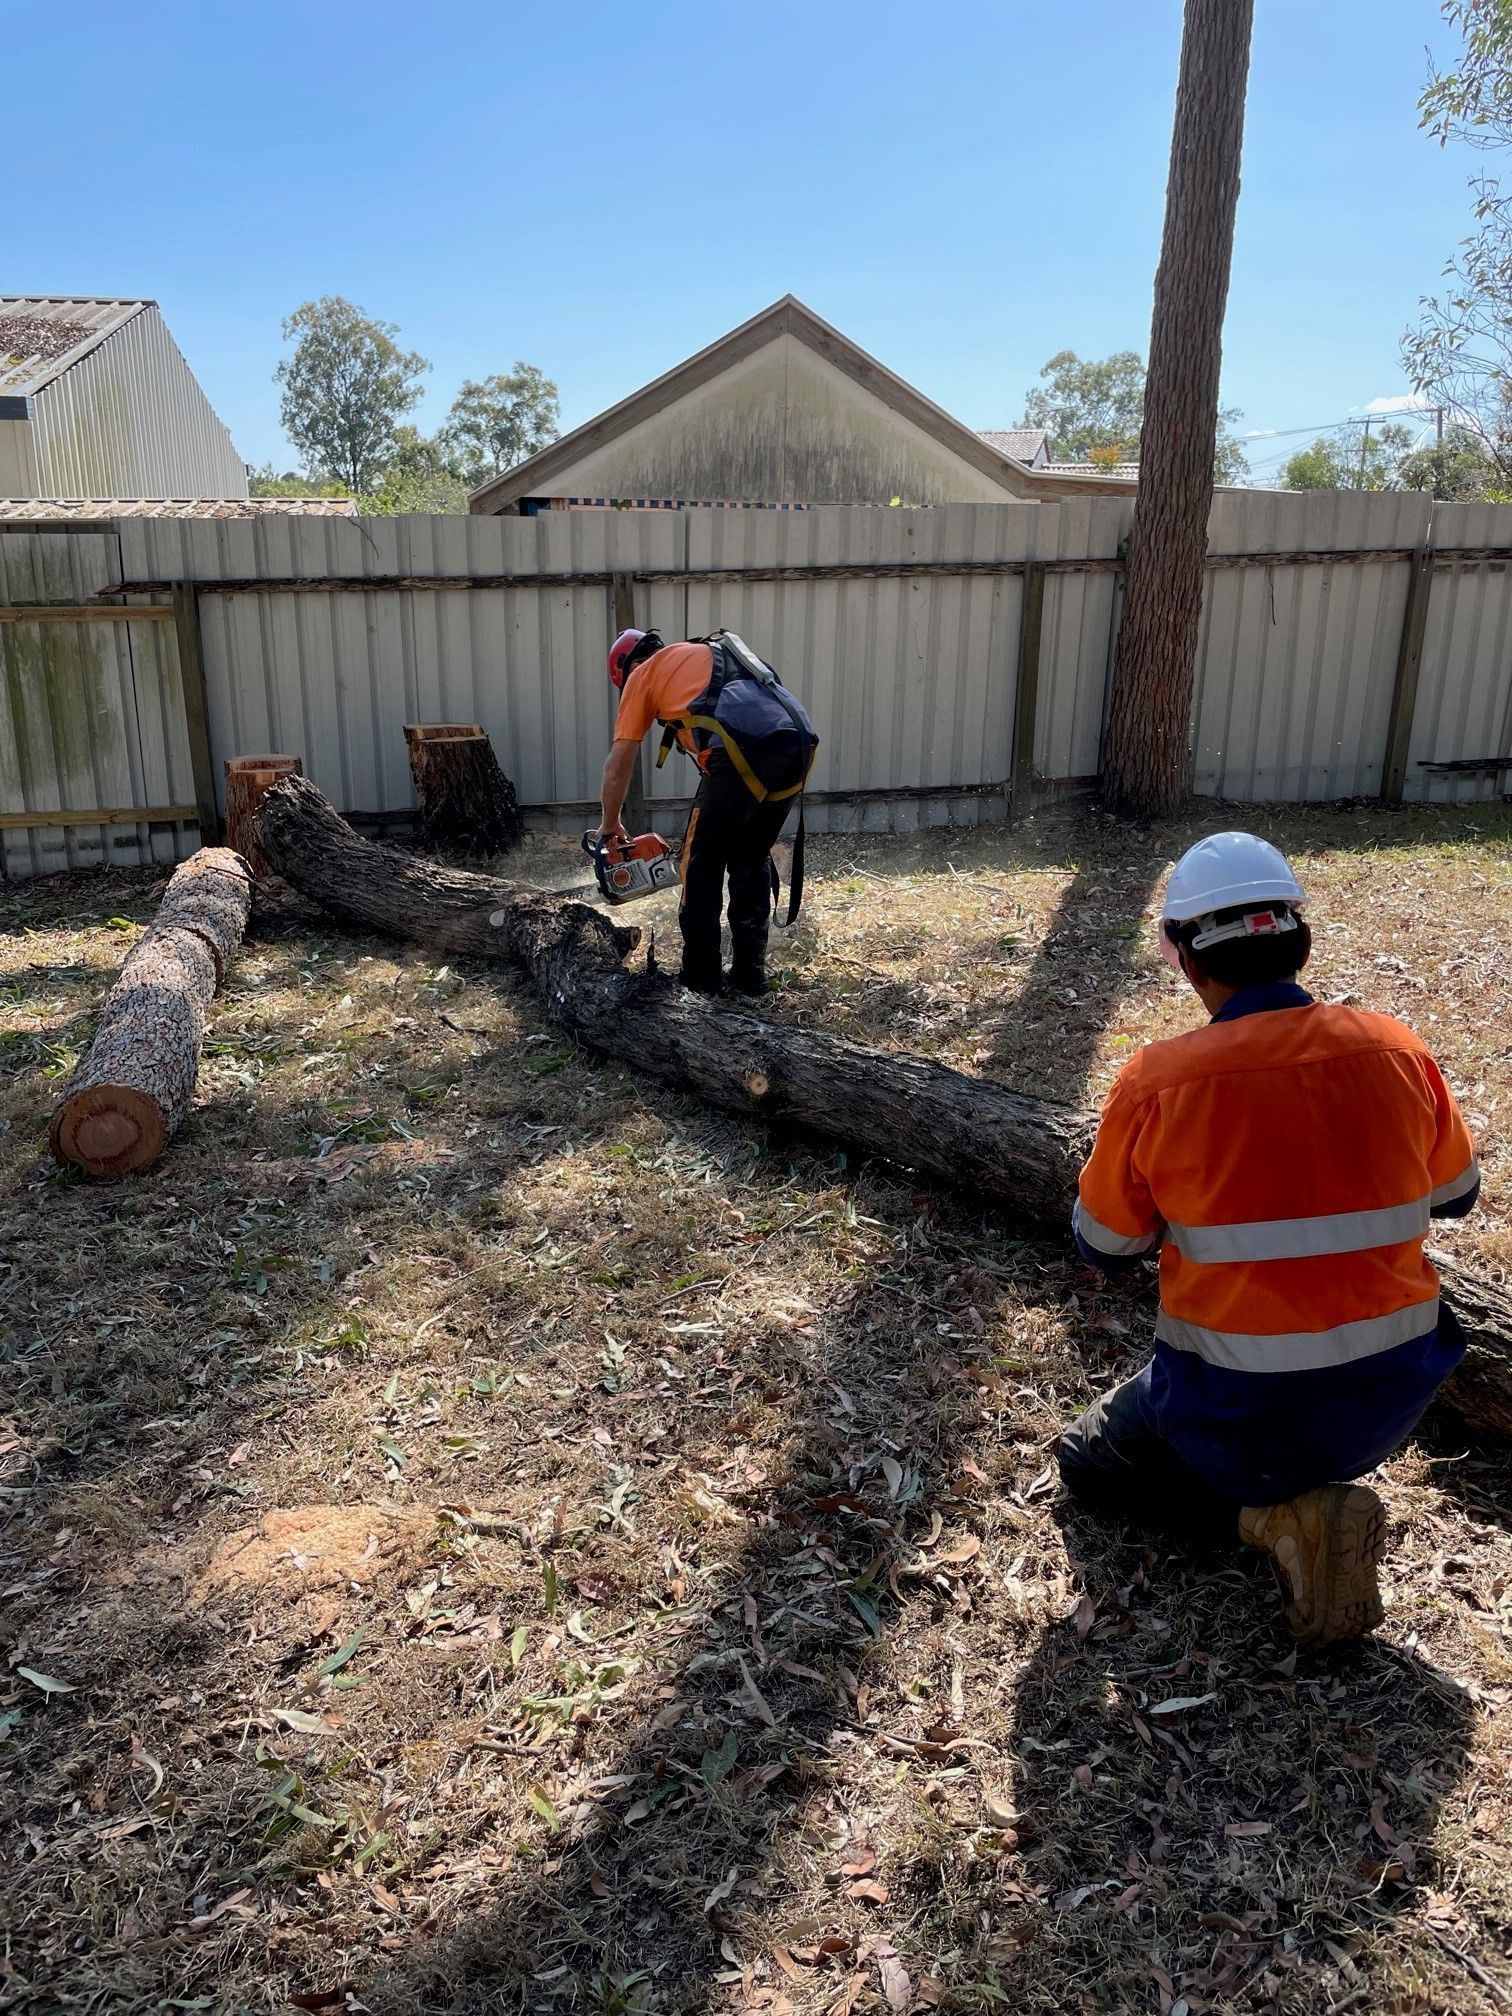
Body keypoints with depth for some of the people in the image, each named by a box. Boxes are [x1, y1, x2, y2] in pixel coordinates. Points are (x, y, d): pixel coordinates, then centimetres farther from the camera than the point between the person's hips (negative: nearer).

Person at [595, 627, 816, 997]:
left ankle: (700, 975, 14)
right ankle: (749, 972, 22)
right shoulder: (705, 656, 39)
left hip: (745, 748, -7)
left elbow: (619, 765, 20)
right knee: (752, 859, 21)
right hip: (797, 744, 7)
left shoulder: (642, 675, 20)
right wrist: (710, 818, 39)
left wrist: (609, 826, 34)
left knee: (702, 862, 10)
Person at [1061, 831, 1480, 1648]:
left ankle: (1276, 1516, 0)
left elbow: (1101, 1245, -4)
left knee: (1088, 1462, 23)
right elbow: (1454, 1196, 9)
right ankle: (1311, 1491, 11)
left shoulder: (1156, 1080, -18)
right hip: (1392, 1398, 6)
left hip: (1237, 1412, -5)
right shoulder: (1397, 1051, -9)